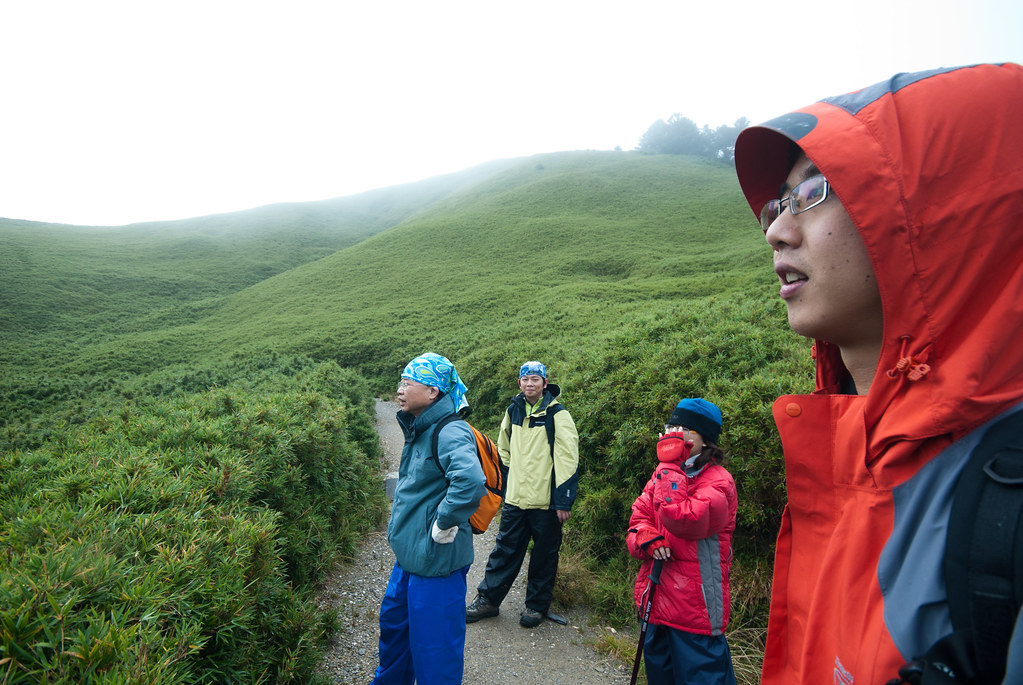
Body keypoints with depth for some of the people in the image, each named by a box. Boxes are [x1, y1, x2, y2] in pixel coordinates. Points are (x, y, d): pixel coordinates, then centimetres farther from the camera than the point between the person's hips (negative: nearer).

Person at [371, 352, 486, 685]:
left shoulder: (451, 433, -24)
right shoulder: (419, 430, 7)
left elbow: (470, 482, -42)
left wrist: (442, 525, -29)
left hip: (436, 562, -10)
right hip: (408, 557, 10)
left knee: (433, 646, 7)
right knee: (393, 622, 28)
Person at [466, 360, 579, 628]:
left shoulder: (557, 415, -10)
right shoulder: (513, 411, 6)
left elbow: (568, 460, -12)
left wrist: (564, 501, -14)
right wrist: (504, 487, 16)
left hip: (546, 502, -4)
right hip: (515, 499, 4)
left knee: (544, 555, 9)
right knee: (505, 549, 12)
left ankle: (537, 605, 26)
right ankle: (488, 599, 26)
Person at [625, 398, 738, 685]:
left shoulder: (718, 481, -14)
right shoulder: (665, 473, 9)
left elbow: (682, 518, -28)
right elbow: (639, 514, 8)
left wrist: (670, 464, -23)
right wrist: (647, 538, -14)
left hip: (695, 606, -7)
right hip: (657, 597, 7)